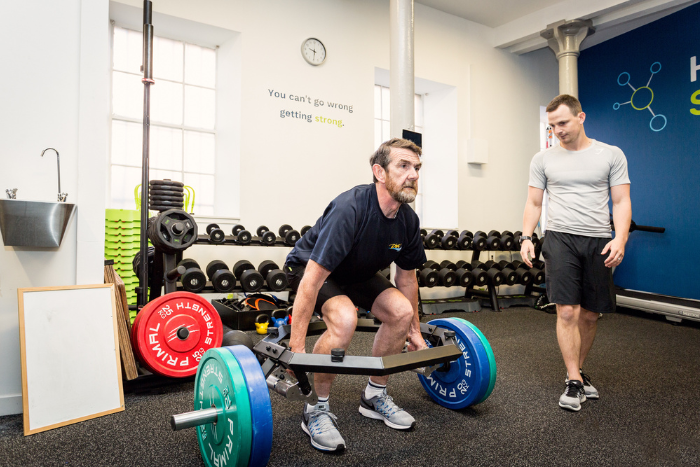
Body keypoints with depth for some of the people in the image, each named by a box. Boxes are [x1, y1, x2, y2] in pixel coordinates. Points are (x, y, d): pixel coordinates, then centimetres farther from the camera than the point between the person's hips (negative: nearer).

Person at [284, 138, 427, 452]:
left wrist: (415, 331, 10)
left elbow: (406, 277, 3)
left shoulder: (408, 220, -13)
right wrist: (297, 350, -36)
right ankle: (317, 410, -9)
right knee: (344, 318, -33)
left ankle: (374, 396, 10)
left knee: (401, 311, -11)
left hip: (355, 272, 7)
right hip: (308, 267, -7)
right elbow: (312, 280, -37)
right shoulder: (350, 210, -36)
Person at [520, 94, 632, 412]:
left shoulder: (611, 155, 6)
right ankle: (574, 381, 3)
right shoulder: (544, 159, 8)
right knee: (567, 311, -9)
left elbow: (621, 201, 2)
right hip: (561, 239, -1)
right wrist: (526, 237, -7)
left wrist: (620, 238, -13)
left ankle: (578, 370, 28)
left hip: (599, 243, 1)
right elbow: (534, 202, 8)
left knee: (590, 315, 8)